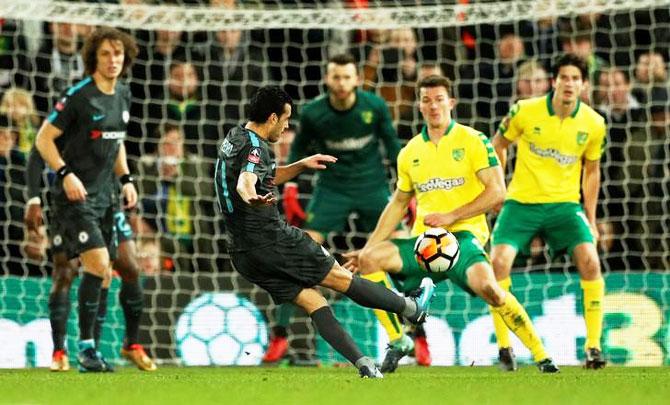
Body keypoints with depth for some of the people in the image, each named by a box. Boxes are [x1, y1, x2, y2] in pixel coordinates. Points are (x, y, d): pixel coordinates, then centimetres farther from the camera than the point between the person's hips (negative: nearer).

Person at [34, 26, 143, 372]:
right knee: (98, 264, -18)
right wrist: (65, 173, -22)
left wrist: (126, 179, 13)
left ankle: (89, 346, 13)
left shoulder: (122, 95, 10)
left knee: (102, 271, 5)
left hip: (104, 196, 7)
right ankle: (85, 347, -10)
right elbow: (43, 139, -11)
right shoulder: (78, 96, -13)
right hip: (74, 194, -7)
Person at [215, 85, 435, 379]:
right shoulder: (255, 147, -17)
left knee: (311, 301, 7)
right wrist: (252, 198, -60)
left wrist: (300, 166, 21)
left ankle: (364, 365, 2)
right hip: (271, 240, -9)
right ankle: (412, 308, 20)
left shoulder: (234, 139, 14)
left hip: (244, 253, 9)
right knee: (342, 278, 6)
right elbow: (245, 181, -39)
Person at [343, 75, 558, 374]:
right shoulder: (410, 152, 14)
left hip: (463, 234, -5)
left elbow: (497, 191, -7)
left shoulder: (472, 141, 0)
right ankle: (397, 341, -6)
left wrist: (451, 216, -14)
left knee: (486, 285, -33)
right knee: (370, 258, -18)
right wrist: (367, 247, 17)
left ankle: (541, 356, -21)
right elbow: (398, 204, 24)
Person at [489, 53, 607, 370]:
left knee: (590, 261, -20)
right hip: (521, 202, -1)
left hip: (565, 204, 1)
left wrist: (591, 219, 10)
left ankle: (593, 347, -11)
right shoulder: (525, 112, -8)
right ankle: (504, 347, -5)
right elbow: (498, 145, 9)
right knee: (498, 261, -18)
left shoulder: (593, 124, -2)